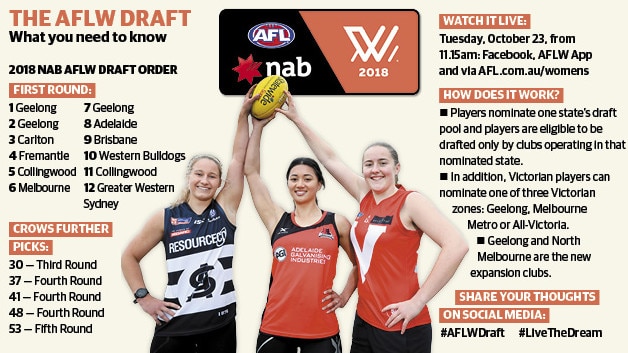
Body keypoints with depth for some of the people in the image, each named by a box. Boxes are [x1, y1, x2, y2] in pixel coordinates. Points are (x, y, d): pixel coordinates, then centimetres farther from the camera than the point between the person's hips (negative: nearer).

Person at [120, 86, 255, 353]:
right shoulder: (166, 218, -1)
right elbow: (129, 256, 8)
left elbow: (239, 159, -4)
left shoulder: (225, 208, 1)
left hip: (221, 322, 1)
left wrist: (244, 114, -7)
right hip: (175, 323, -1)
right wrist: (143, 297, -1)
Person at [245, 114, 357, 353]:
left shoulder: (337, 223, 5)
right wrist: (258, 126, 7)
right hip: (275, 327, 1)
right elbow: (251, 171, 4)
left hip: (321, 329, -1)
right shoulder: (277, 220, 6)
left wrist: (345, 296, 5)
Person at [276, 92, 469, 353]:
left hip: (401, 328, -7)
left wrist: (418, 301, -21)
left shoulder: (410, 201, -12)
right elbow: (329, 159, 14)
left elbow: (456, 246, -22)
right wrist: (297, 119, 18)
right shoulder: (365, 196, 6)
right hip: (364, 320, 7)